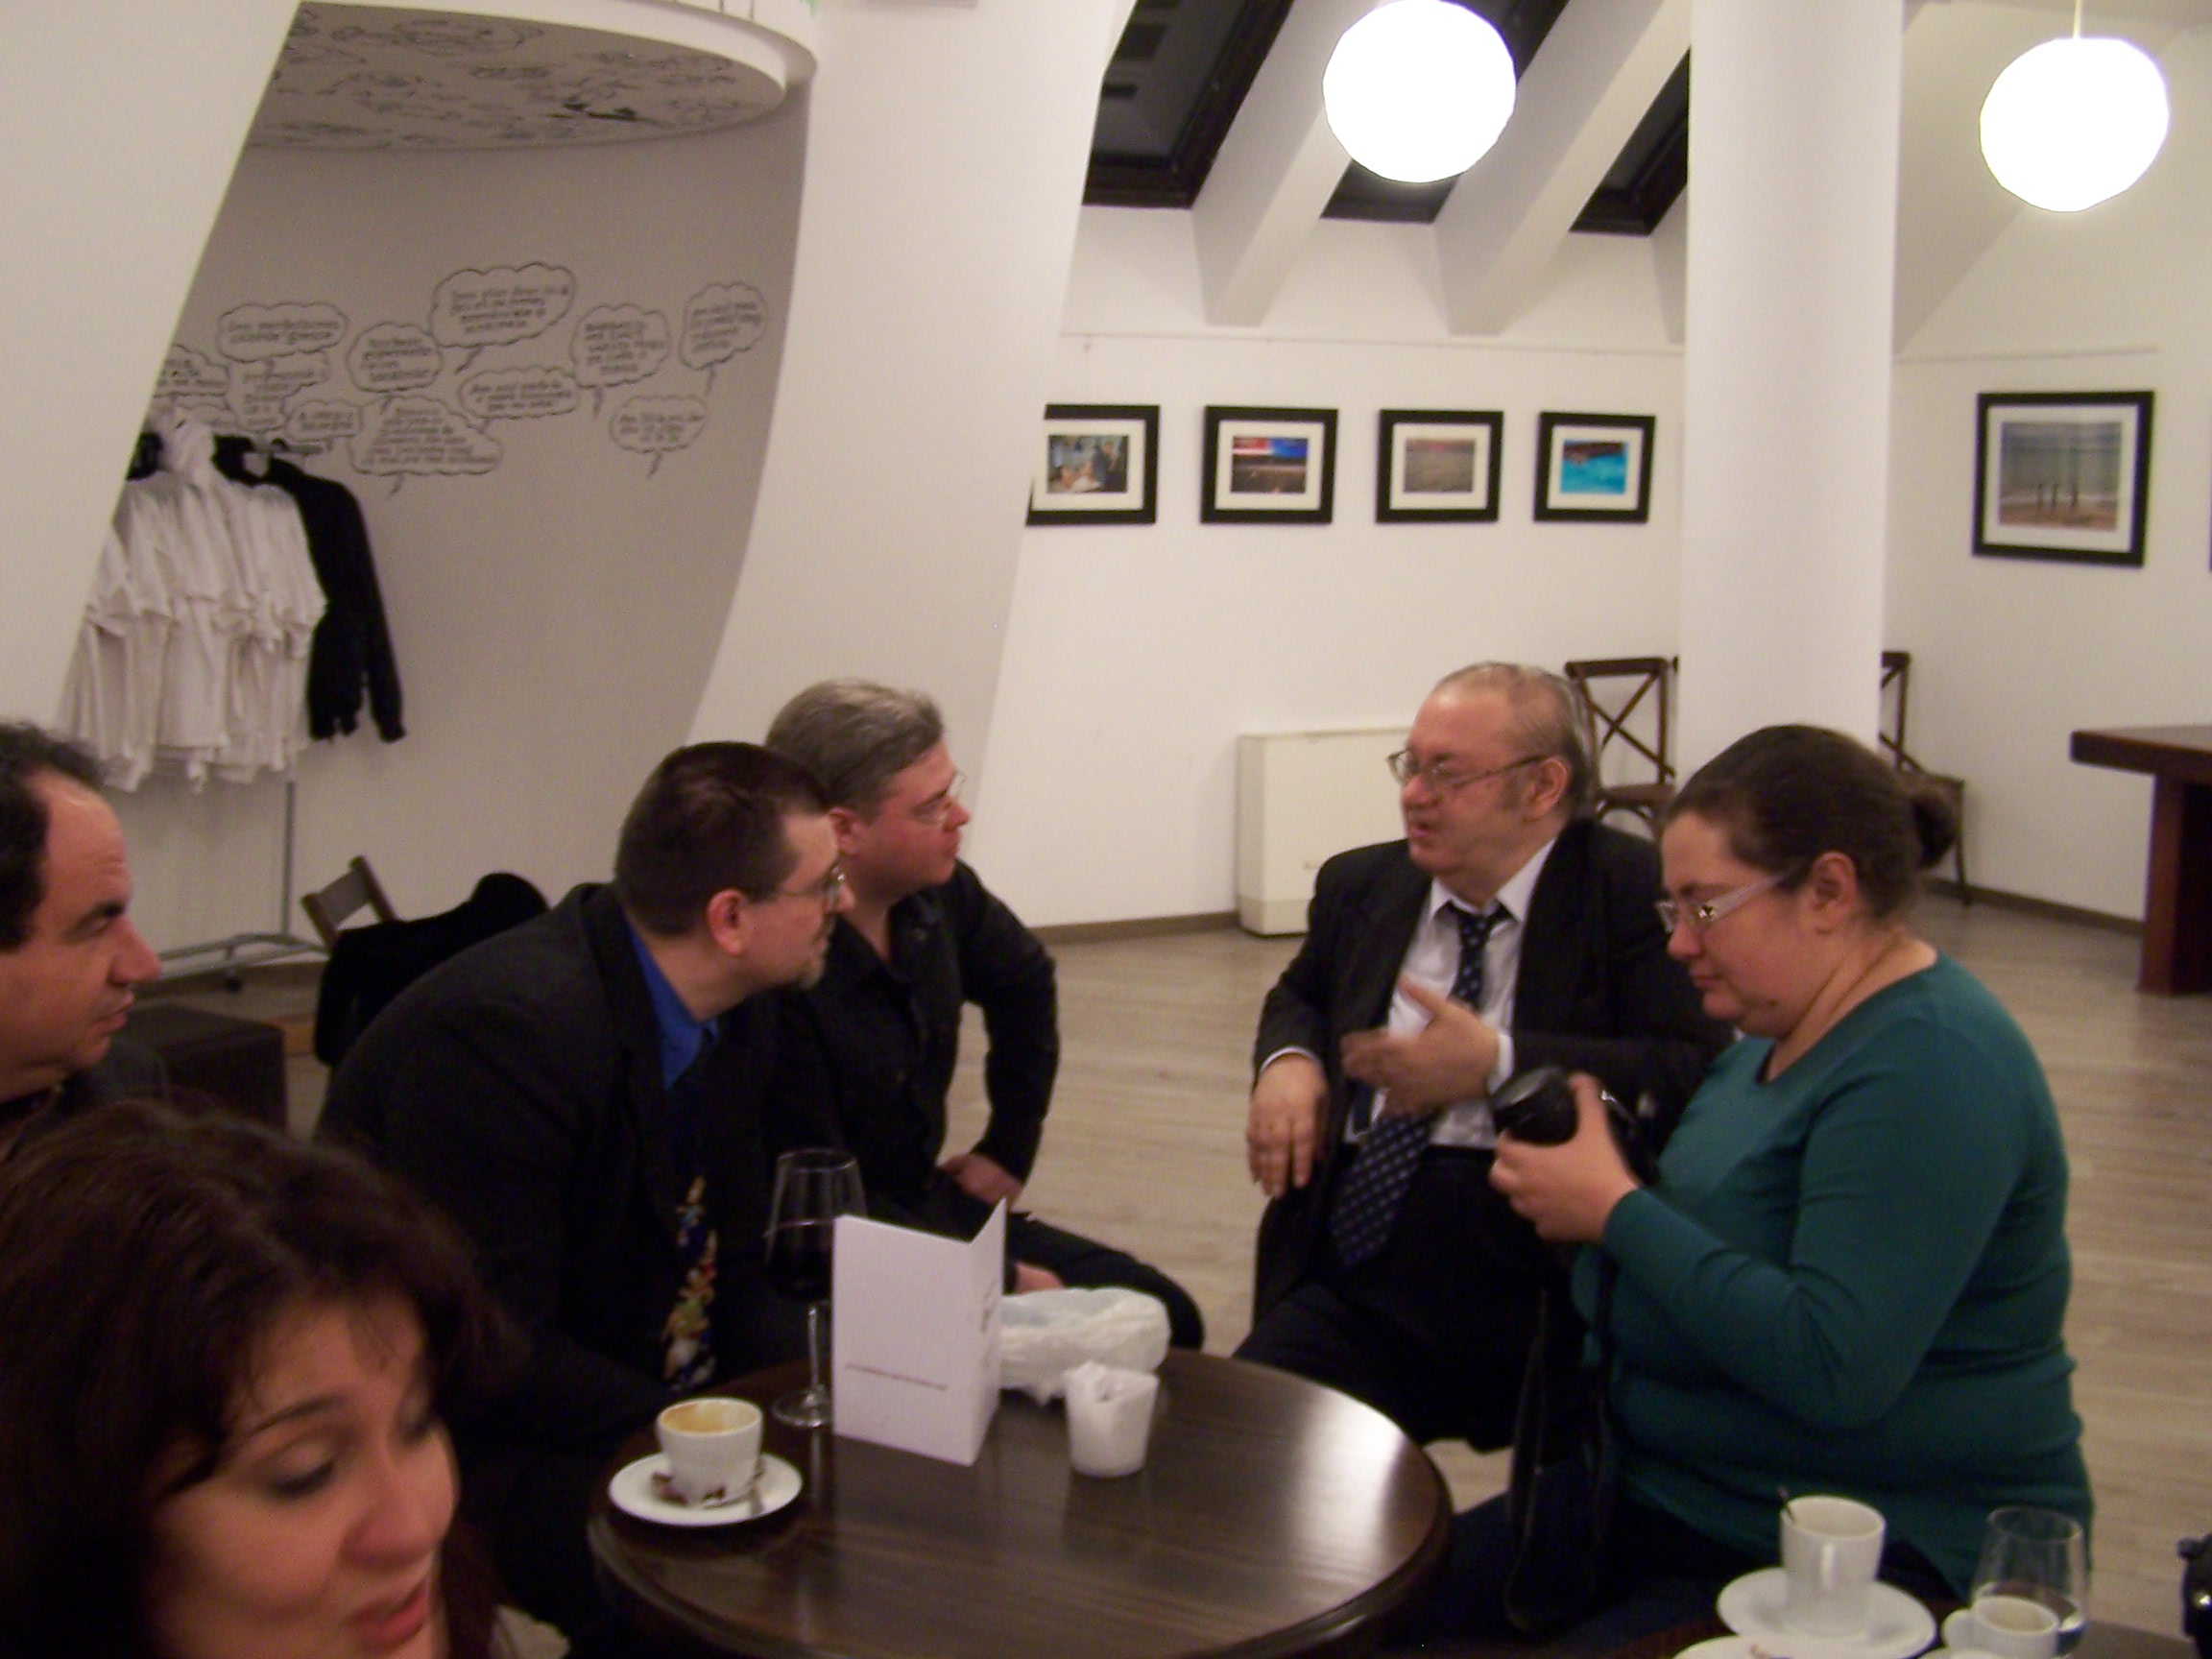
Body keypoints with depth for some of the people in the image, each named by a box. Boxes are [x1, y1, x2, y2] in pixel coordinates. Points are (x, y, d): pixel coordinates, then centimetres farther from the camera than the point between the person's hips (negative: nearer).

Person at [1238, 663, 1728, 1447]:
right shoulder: (1362, 884, 14)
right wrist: (1287, 1060, 9)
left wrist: (1498, 1064, -18)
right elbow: (1301, 993, 33)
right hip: (1354, 1283, 5)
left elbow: (1695, 1074, -13)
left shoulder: (1638, 891, -4)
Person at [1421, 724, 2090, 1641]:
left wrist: (1616, 1208, -20)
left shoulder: (1930, 1065, -20)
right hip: (1686, 1496, 8)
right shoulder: (1788, 1031, 9)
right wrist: (1572, 1194, -3)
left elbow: (1833, 1370, -28)